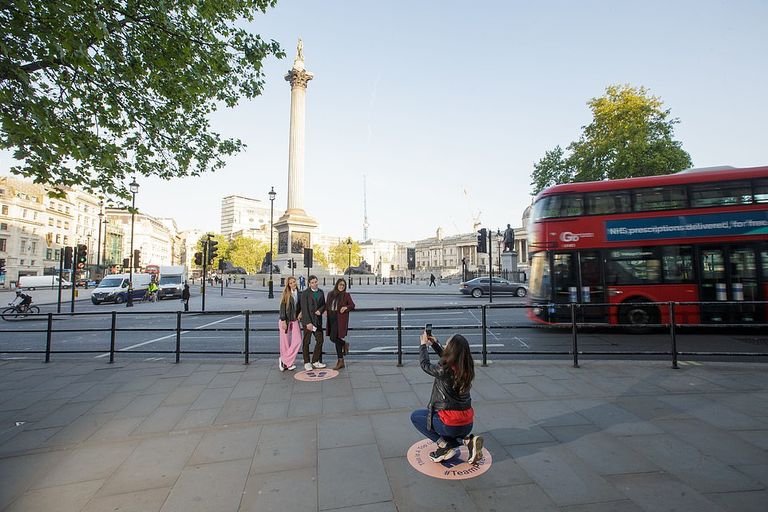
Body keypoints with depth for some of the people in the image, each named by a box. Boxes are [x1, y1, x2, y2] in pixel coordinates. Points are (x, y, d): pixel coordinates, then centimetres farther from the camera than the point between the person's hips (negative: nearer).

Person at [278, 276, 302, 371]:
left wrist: (300, 313, -1)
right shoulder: (286, 294, -6)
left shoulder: (299, 294, 6)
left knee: (297, 341, -4)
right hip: (285, 321, -4)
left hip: (294, 321, 4)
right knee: (285, 342, 1)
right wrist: (283, 321, -14)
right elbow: (282, 307, -9)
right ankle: (287, 363, 15)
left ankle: (284, 361, 7)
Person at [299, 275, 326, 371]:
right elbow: (304, 309, -14)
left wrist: (320, 310, -9)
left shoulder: (321, 292, 8)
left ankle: (315, 361, 20)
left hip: (318, 320, 5)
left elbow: (323, 305, 15)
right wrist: (308, 322, -20)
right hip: (308, 320, -5)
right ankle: (307, 363, 15)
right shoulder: (305, 293, -9)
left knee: (320, 341, 7)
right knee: (306, 342, 3)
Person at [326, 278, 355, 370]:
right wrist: (325, 310, 0)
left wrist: (346, 307, -16)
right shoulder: (330, 294, 11)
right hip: (331, 318, 5)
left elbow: (352, 305, 3)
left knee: (334, 338, -10)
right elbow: (326, 304, 20)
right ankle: (344, 344, 31)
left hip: (340, 319, -5)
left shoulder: (346, 295, -1)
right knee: (333, 338, 5)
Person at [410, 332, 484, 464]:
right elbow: (447, 360, 17)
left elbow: (425, 365, -4)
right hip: (468, 424, 7)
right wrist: (434, 344, 21)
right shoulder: (466, 368, -4)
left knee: (415, 416, 14)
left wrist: (423, 344, 10)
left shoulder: (444, 371, -23)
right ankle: (468, 439, 9)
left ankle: (445, 446, 3)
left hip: (451, 425, -7)